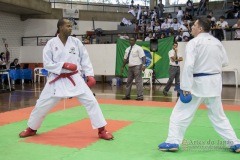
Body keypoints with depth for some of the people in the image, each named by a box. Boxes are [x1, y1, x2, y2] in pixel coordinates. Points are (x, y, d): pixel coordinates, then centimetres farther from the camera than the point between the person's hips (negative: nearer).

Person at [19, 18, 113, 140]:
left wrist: (90, 75, -6)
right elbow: (47, 64, -7)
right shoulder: (51, 43, -6)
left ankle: (102, 130, 4)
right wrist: (64, 65, -20)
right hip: (57, 80, -1)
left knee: (91, 101, -7)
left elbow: (85, 59, 4)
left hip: (75, 78, 1)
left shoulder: (76, 42, -1)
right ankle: (31, 129, 32)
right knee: (42, 105, 7)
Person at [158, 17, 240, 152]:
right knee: (218, 115, 18)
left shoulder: (194, 42, -11)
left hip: (198, 83, -6)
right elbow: (225, 62, 13)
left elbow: (189, 65, -21)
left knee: (181, 112, 4)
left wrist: (186, 87, -18)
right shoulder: (217, 42, 7)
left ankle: (173, 141, 4)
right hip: (214, 82, 6)